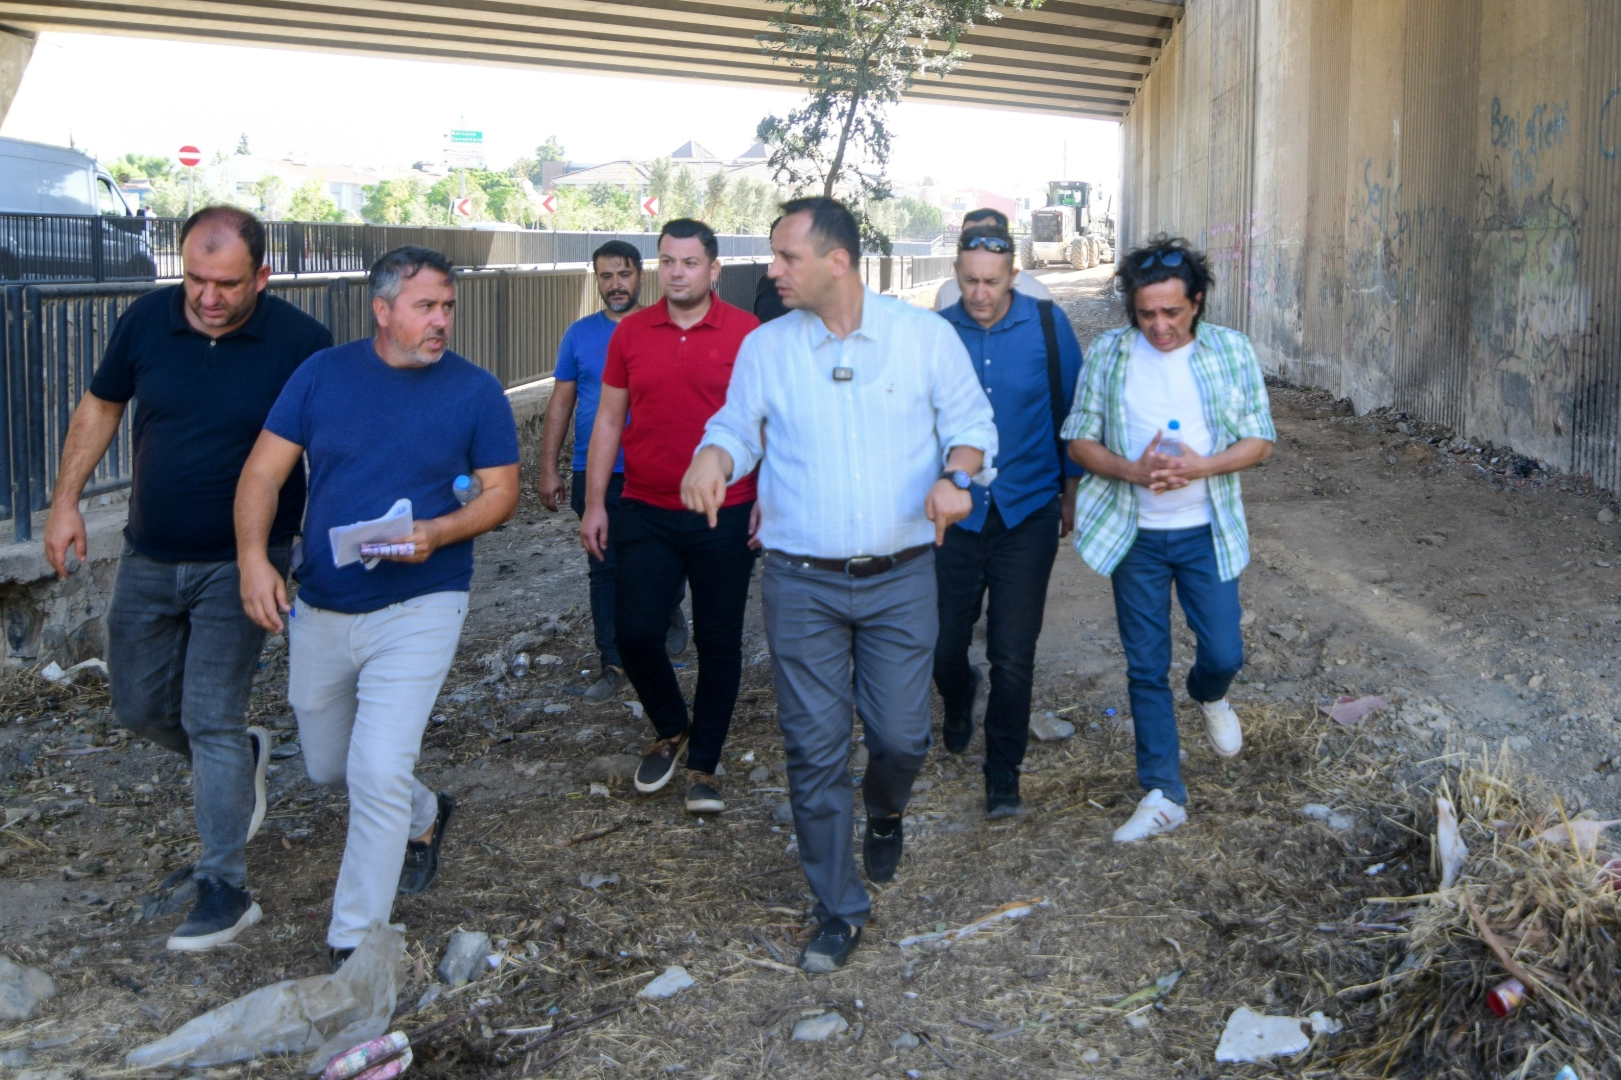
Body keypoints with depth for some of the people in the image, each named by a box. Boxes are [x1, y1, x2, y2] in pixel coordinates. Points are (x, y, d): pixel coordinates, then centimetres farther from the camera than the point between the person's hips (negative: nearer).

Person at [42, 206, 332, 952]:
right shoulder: (147, 320, -6)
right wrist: (65, 500, 5)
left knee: (211, 721, -6)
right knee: (141, 708, 14)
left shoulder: (301, 344, -16)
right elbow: (100, 406, 9)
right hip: (148, 560, 5)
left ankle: (225, 889, 5)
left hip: (238, 565, -5)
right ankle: (240, 760, 43)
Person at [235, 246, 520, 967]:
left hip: (418, 609, -4)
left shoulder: (475, 391, -5)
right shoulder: (322, 374, -1)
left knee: (379, 774, -13)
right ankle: (425, 817, 49)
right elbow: (263, 473, -1)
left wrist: (437, 534, -21)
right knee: (327, 767, 20)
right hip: (319, 609, 4)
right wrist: (253, 556, -17)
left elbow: (500, 491, -2)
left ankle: (353, 949, 2)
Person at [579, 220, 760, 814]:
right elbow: (609, 420, 8)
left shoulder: (747, 333, -4)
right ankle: (669, 729, 26)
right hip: (646, 515, 2)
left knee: (719, 643, 6)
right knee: (634, 632, -2)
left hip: (725, 518, -2)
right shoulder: (630, 333, 4)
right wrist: (594, 504, 5)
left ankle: (703, 763, 21)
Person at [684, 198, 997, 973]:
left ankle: (885, 815, 43)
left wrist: (956, 475, -15)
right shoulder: (765, 348, 2)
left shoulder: (925, 335, -1)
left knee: (901, 737, 5)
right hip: (801, 583, 1)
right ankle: (839, 908, 18)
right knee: (814, 748, 2)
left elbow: (971, 421, 5)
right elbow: (737, 426, 10)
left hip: (901, 579, -1)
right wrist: (712, 458, -14)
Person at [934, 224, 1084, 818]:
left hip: (1027, 513, -1)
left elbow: (1071, 410, 5)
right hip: (954, 514, 1)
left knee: (1013, 657, 1)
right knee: (942, 645, 8)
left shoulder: (1047, 324, -5)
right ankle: (959, 699, 44)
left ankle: (1003, 776, 18)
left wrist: (1070, 490, 9)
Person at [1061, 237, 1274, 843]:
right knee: (1146, 667, 5)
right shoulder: (1108, 354, -4)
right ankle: (1163, 796, 15)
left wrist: (1199, 466, -21)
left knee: (1224, 654, 1)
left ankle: (1208, 697, 40)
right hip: (1135, 536, 0)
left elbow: (1260, 442, -3)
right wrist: (1131, 470, -20)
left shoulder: (1232, 351, -5)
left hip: (1206, 532, 0)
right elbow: (1079, 440, -1)